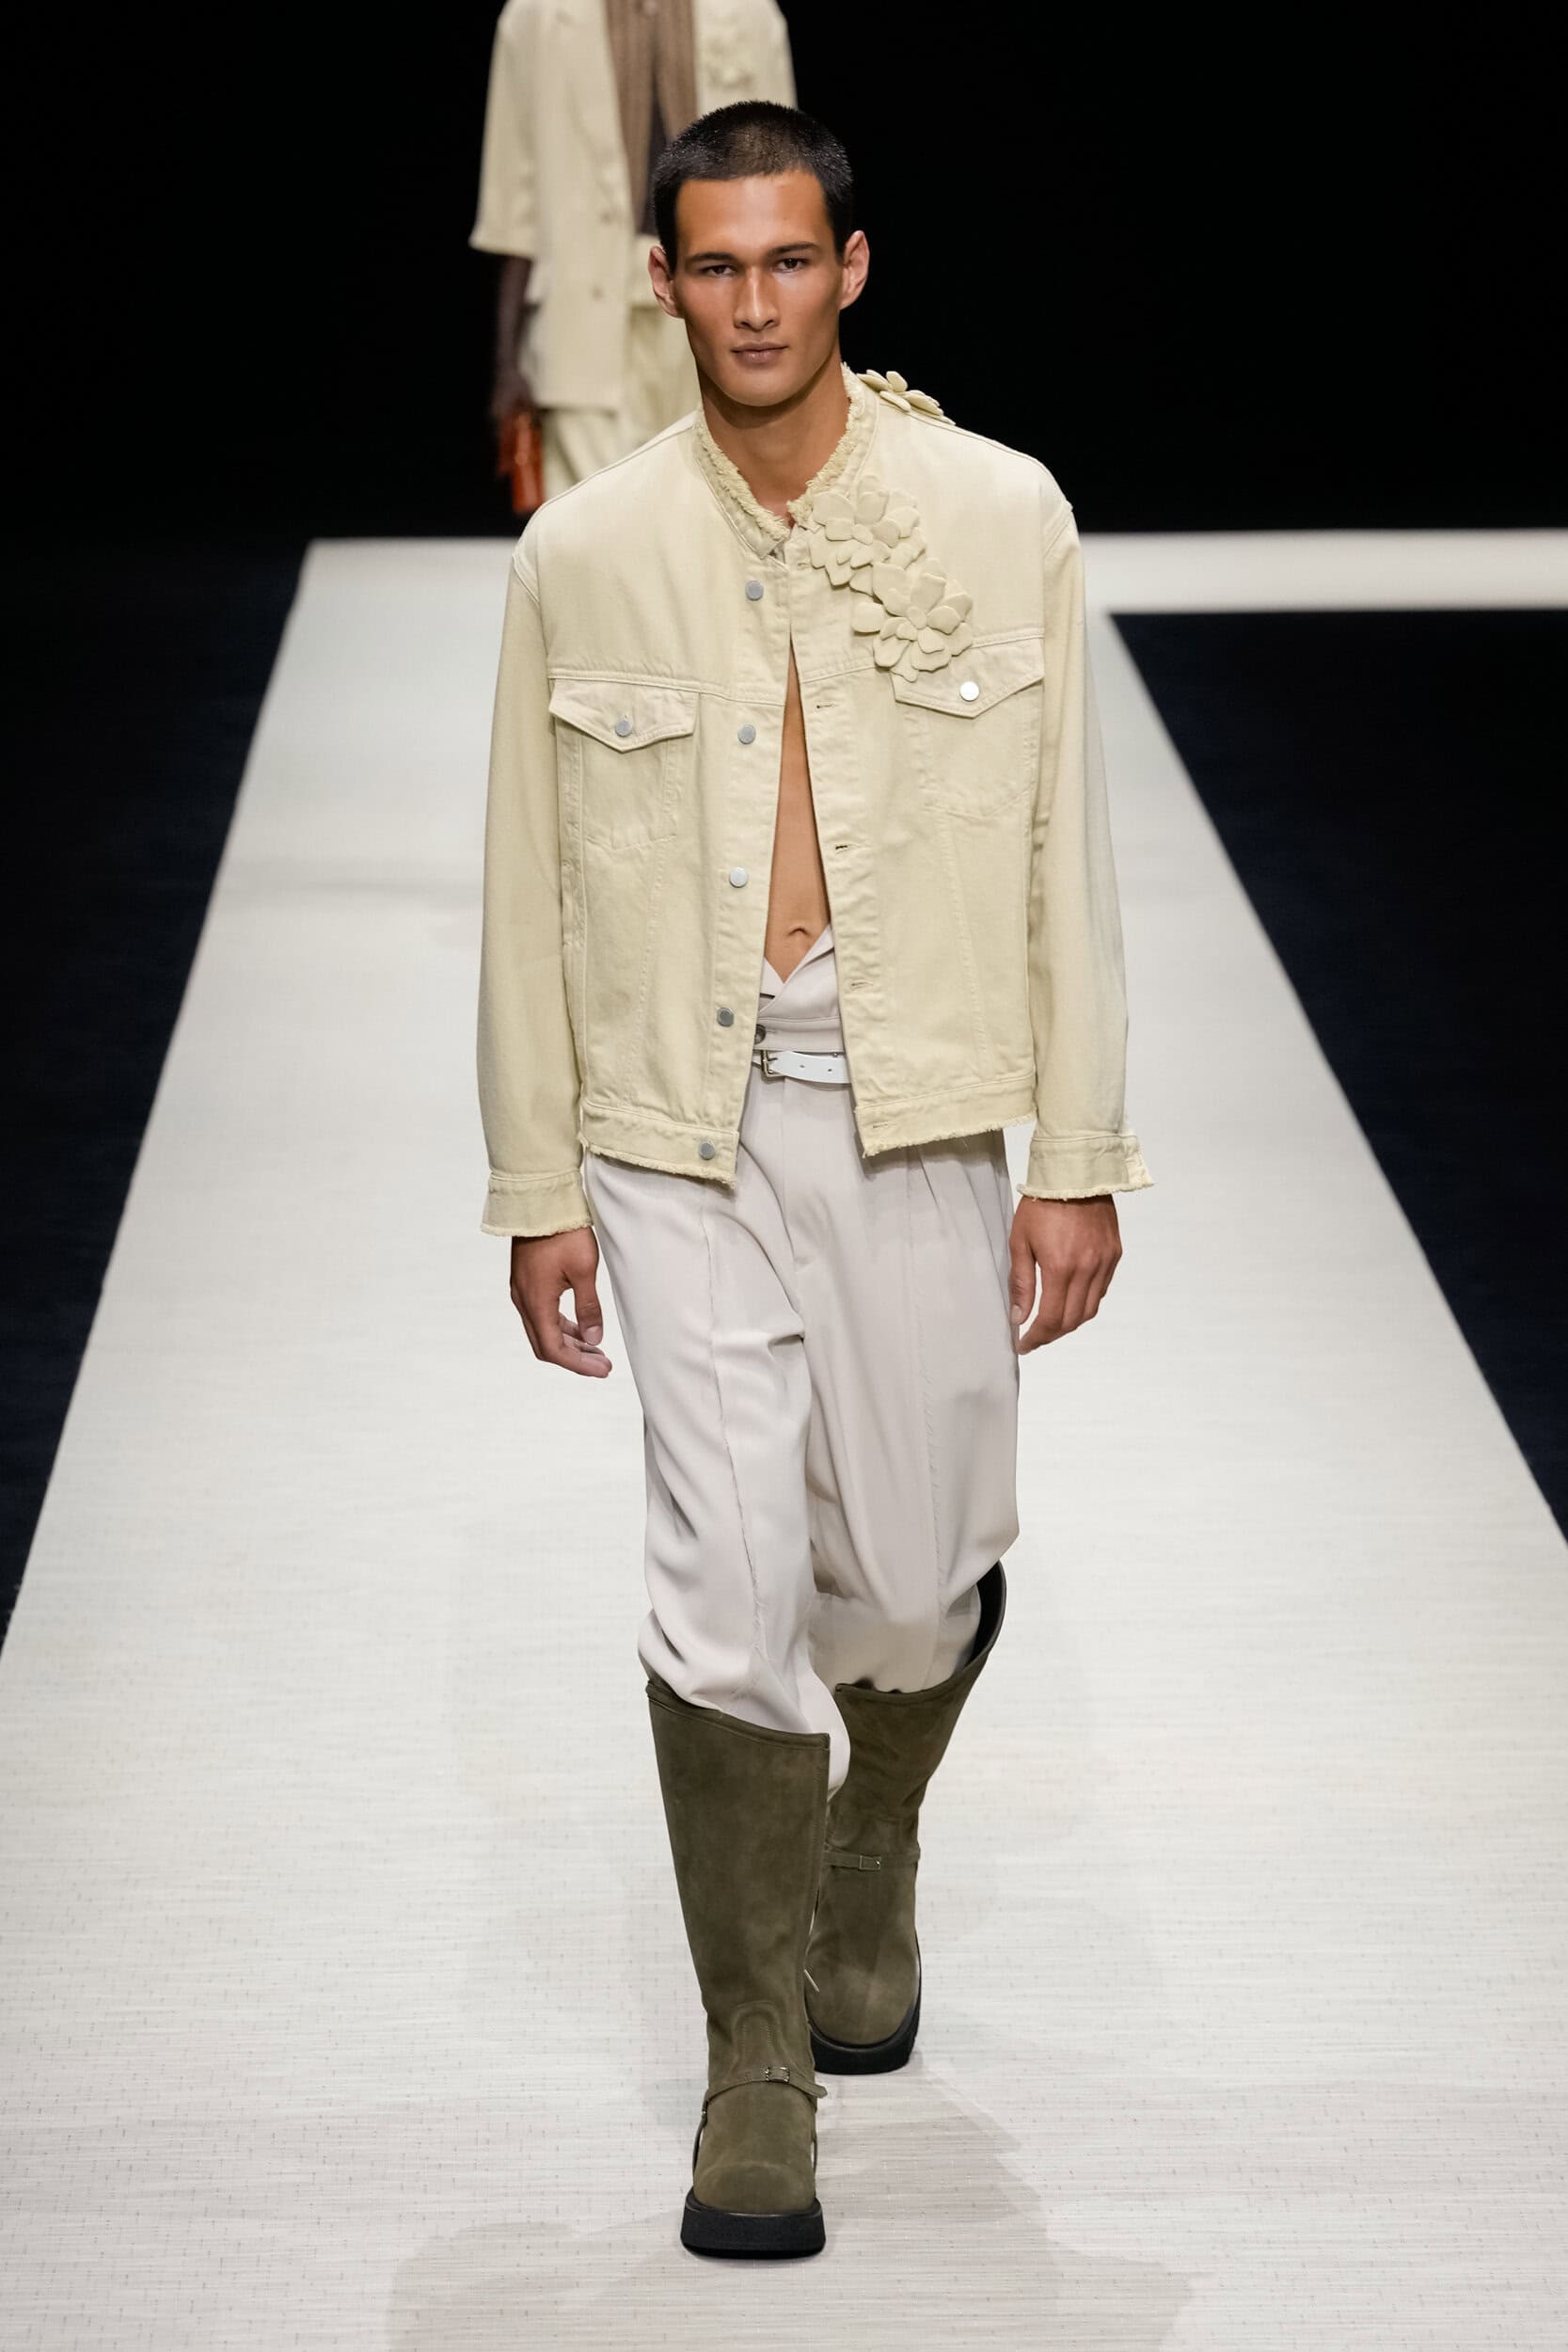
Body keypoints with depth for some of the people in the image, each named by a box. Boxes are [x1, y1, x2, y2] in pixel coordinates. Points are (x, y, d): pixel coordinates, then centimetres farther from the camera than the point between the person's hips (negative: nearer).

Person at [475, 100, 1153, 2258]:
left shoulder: (1001, 517, -1)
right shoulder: (583, 558, 0)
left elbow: (1064, 851, 2)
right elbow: (531, 890, 6)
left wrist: (1080, 1158, 0)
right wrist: (536, 1187, 5)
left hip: (915, 1109, 1)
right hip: (682, 1119, 0)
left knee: (913, 1580, 9)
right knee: (727, 1591, -8)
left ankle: (870, 1867, 42)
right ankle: (759, 2063, 7)